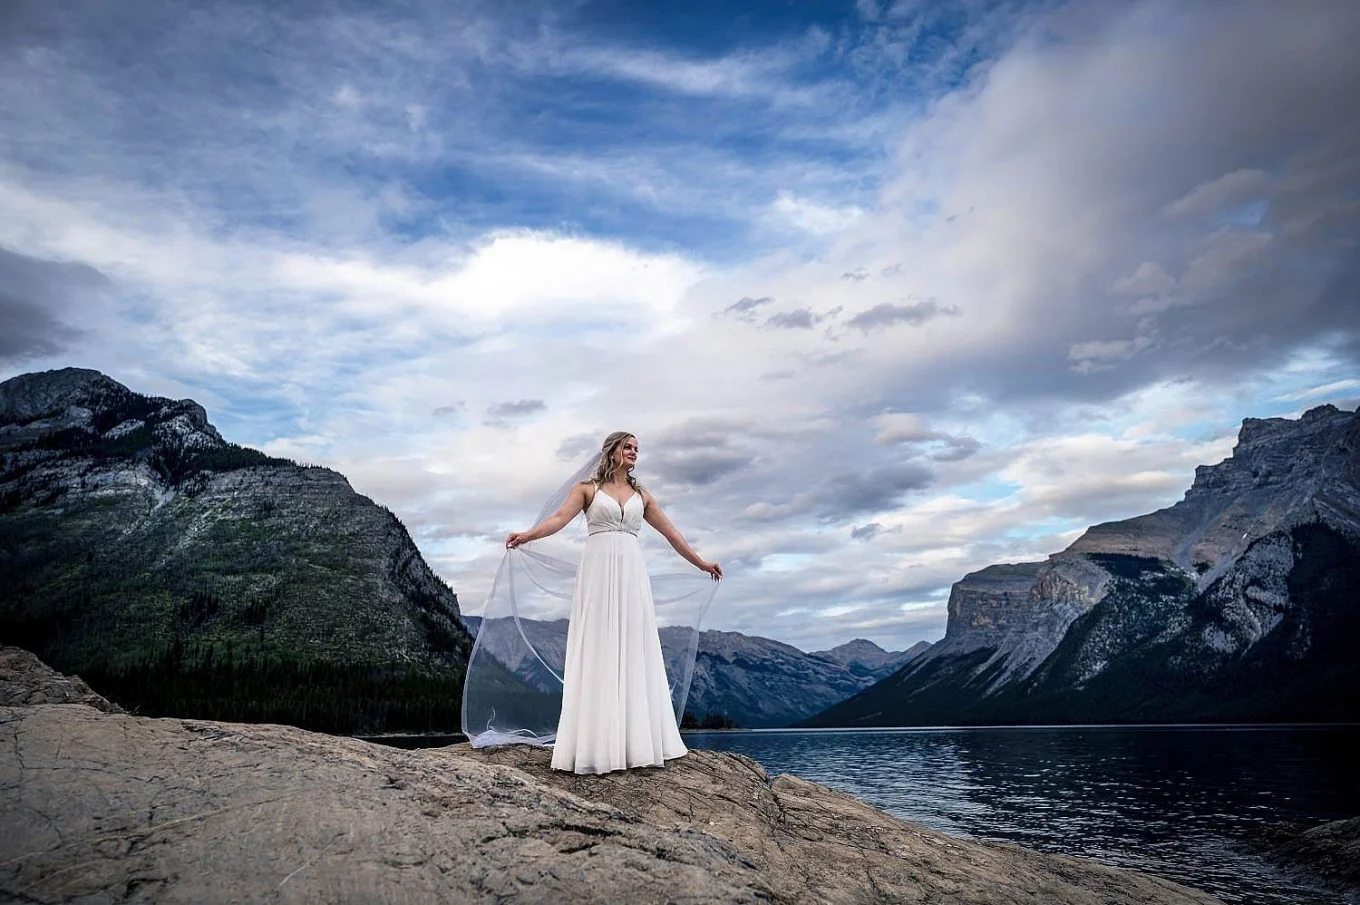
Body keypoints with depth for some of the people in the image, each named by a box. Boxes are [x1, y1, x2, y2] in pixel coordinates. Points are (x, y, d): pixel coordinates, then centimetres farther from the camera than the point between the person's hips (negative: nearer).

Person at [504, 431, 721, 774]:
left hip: (631, 574, 4)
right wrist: (526, 535, -26)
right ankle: (597, 743, -3)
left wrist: (701, 562, 23)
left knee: (633, 652, 2)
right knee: (597, 652, -5)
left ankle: (637, 741, 6)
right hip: (598, 571, -3)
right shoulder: (587, 488, 7)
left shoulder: (641, 495, 17)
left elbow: (670, 532, 21)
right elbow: (560, 518, -9)